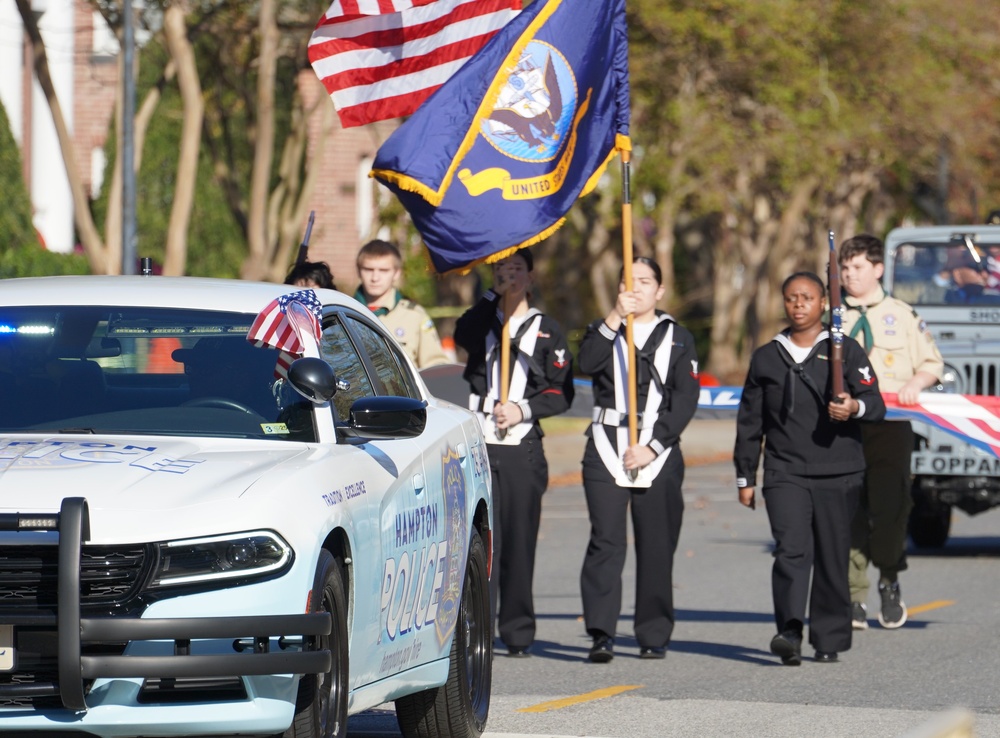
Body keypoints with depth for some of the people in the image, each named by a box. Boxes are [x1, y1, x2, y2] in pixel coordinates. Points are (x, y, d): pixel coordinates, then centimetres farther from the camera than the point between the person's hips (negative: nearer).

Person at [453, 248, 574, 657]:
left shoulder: (546, 329, 10)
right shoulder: (483, 320, 12)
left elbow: (562, 392, 6)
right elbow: (462, 336, -13)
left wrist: (524, 410, -9)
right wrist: (495, 293, -9)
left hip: (523, 447, 0)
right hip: (480, 442, 0)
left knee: (519, 542, 1)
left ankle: (518, 633, 8)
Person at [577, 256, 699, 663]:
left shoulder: (678, 338, 10)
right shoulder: (604, 330, 13)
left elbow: (685, 401, 2)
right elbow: (587, 363, -10)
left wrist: (653, 447, -8)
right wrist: (615, 317, -16)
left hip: (660, 453, 0)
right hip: (606, 446, 0)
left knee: (657, 546, 1)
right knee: (606, 541, -11)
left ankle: (654, 636, 9)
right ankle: (601, 633, -15)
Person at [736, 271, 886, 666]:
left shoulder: (846, 351, 7)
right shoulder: (766, 358, 14)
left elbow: (875, 403, -1)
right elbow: (750, 422, 19)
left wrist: (855, 407, -24)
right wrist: (745, 477, 17)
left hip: (838, 474, 0)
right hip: (785, 473, 1)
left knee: (832, 558, 2)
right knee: (791, 550, -17)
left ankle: (829, 640, 13)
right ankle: (789, 633, -27)